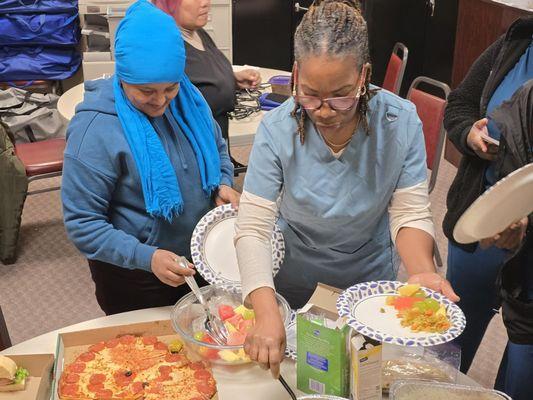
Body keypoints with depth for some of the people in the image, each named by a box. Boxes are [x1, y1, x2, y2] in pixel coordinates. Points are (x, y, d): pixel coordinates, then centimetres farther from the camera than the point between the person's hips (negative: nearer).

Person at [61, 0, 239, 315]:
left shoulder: (189, 100, -8)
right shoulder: (95, 129, -25)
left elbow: (218, 150, 11)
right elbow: (81, 224, -22)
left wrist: (223, 184, -10)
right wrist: (147, 257, -32)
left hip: (198, 261, 5)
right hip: (135, 277, -5)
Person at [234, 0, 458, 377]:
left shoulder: (401, 121, -22)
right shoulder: (277, 129, -25)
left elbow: (410, 213, -18)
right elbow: (252, 229, -27)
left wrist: (423, 271, -38)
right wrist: (267, 312, -42)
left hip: (372, 279, 1)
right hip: (294, 286, 0)